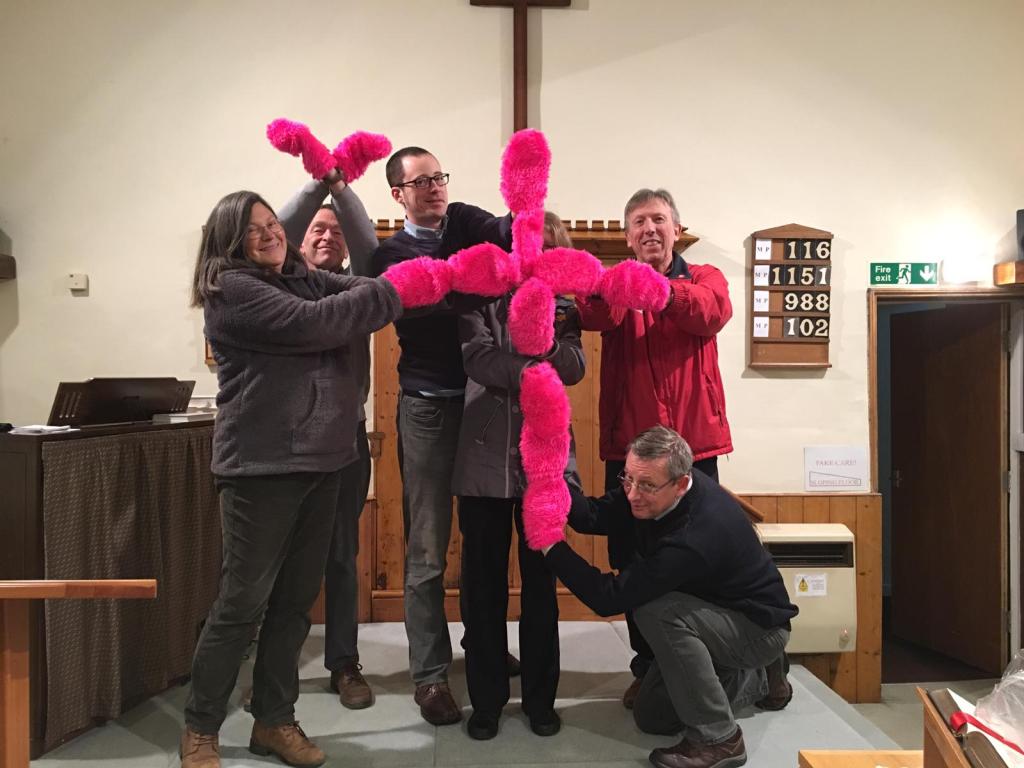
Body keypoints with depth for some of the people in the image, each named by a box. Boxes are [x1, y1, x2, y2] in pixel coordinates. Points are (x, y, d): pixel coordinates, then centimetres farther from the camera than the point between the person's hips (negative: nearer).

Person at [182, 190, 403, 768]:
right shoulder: (232, 289, -9)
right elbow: (314, 323, -19)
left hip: (321, 458, 7)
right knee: (244, 601, 1)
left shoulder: (305, 279, 14)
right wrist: (395, 291, -14)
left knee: (297, 598, 12)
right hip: (264, 465, -7)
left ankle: (275, 721, 26)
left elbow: (366, 287, 4)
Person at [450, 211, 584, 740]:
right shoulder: (481, 297, 6)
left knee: (541, 583, 10)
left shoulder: (561, 305, 11)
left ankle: (540, 697, 25)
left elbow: (574, 366, -6)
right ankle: (486, 698, 22)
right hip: (484, 459, -1)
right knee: (482, 586, 6)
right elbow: (478, 358, -12)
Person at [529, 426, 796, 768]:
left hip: (760, 626, -8)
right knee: (651, 718, 11)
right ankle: (756, 678, 27)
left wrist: (550, 545, -32)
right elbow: (594, 517, -16)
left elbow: (609, 598, -34)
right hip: (715, 610, 8)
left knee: (656, 610, -34)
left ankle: (718, 738, -17)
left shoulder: (696, 536, -39)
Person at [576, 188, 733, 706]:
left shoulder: (705, 278, 8)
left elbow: (712, 312, -17)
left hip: (693, 444, 0)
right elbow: (595, 315, -18)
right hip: (628, 446, 1)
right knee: (632, 562, 9)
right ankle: (647, 667, 27)